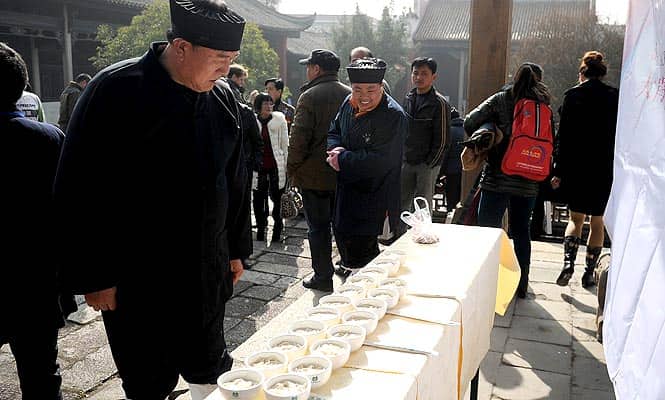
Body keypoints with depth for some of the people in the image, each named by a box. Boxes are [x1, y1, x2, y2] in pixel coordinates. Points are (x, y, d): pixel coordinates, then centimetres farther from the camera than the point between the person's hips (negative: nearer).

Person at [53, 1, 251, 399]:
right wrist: (92, 276, -12)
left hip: (206, 272, 5)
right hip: (136, 277, -4)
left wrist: (236, 248, 15)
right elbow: (80, 191, -13)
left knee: (209, 367, 16)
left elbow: (235, 181, 13)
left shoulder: (223, 97, 3)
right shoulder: (117, 91, -14)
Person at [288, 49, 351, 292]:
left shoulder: (310, 96, -12)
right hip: (344, 175, 5)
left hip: (314, 175, -5)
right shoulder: (350, 95, 4)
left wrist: (292, 169, -3)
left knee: (318, 228, 5)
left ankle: (323, 277, 12)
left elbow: (298, 138, -15)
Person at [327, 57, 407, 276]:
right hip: (346, 189, 8)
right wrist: (336, 148, -8)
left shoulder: (393, 116, -20)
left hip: (373, 196, -8)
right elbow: (334, 131, 15)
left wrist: (342, 159, -17)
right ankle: (349, 267, 44)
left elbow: (380, 160, -25)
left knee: (360, 247, -6)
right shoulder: (349, 103, 3)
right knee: (342, 236, 22)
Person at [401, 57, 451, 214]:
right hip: (406, 162, 6)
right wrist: (402, 156, 8)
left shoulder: (439, 104, -11)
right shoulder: (408, 98, 7)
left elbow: (443, 140, -11)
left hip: (428, 165, -6)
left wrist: (429, 164, -12)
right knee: (402, 203, 12)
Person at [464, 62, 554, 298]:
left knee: (488, 230, 3)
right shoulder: (544, 108, 7)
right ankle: (521, 285, 25)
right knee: (521, 231, 16)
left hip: (498, 178, -4)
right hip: (529, 182, 4)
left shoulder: (502, 99, -2)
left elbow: (470, 123, -8)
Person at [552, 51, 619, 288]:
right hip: (605, 170, 1)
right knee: (598, 221, 11)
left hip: (576, 168, -1)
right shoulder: (615, 97, 0)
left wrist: (559, 171, -1)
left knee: (576, 218, 12)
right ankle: (589, 272, 16)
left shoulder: (573, 95, -3)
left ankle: (568, 263, -6)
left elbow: (563, 138, -4)